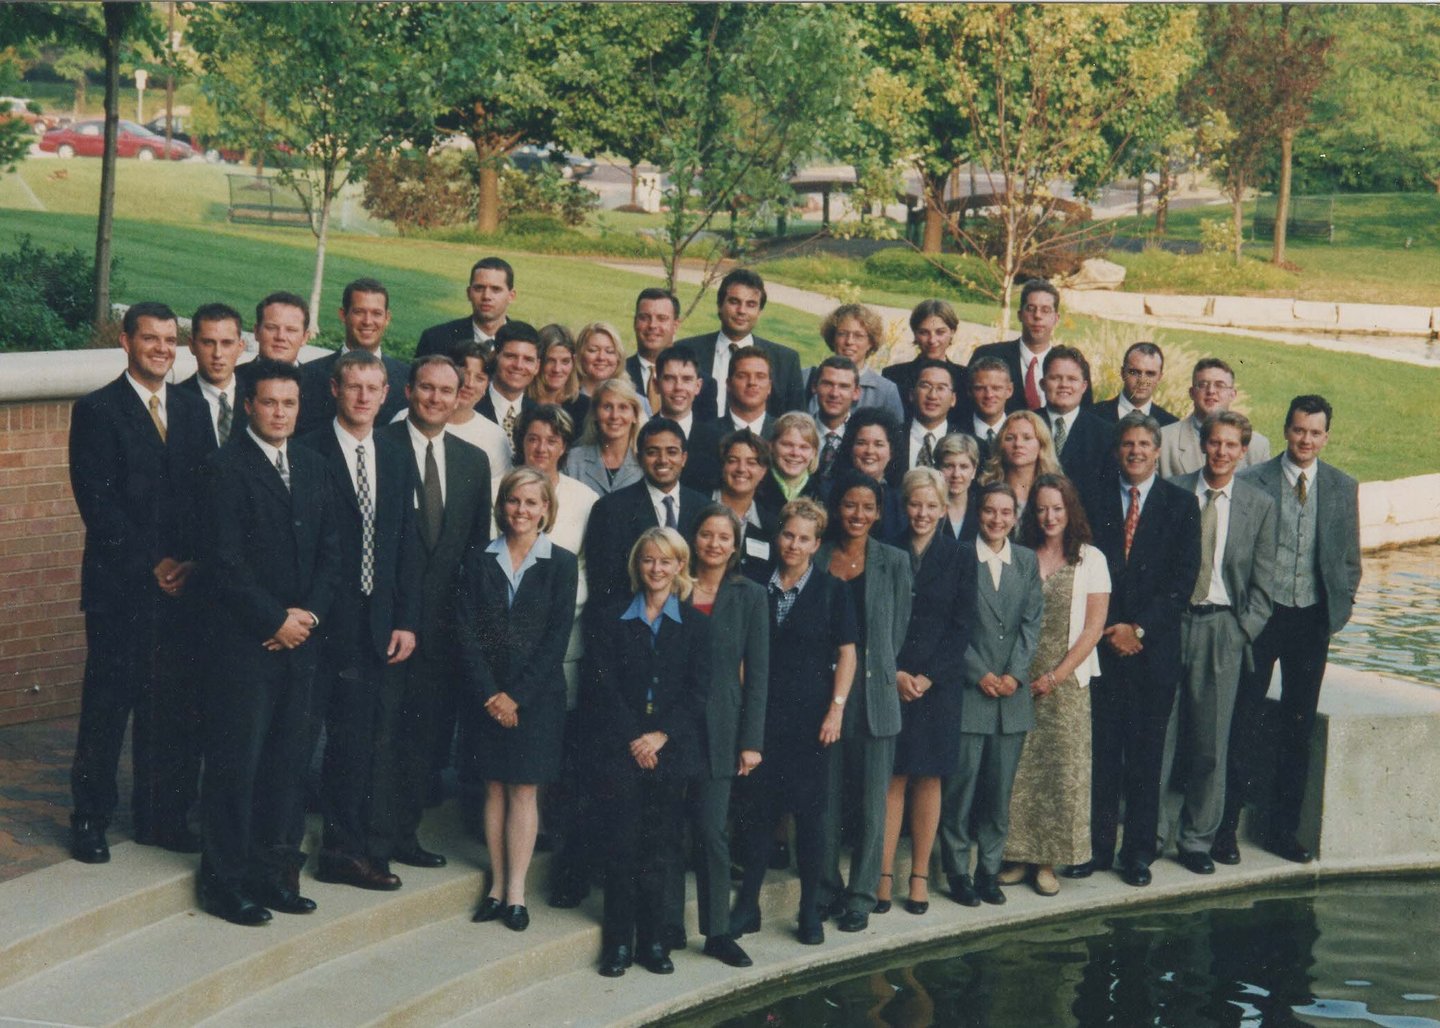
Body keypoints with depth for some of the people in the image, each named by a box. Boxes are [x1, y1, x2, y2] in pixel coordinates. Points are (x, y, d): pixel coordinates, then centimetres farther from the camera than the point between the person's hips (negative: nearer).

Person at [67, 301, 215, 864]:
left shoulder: (193, 407, 13)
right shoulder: (97, 410, -2)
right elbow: (98, 502, -8)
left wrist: (193, 562, -4)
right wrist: (151, 565, -11)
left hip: (184, 582, 4)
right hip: (120, 585, -4)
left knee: (176, 707, 5)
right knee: (107, 704, 2)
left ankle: (164, 816, 15)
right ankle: (90, 821, 12)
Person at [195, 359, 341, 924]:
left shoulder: (313, 466, 13)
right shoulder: (224, 469, -8)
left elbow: (329, 552, 13)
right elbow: (225, 562, -13)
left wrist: (310, 613, -2)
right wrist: (276, 620, -12)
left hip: (299, 641, 6)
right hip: (243, 642, -6)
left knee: (288, 760, 8)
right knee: (236, 762, -1)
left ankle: (272, 870, 18)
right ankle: (224, 879, 8)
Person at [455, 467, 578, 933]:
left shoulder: (560, 564, 0)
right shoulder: (479, 560, 5)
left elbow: (557, 638, -5)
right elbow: (466, 632, 0)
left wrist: (517, 696, -10)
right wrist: (490, 693, -9)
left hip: (536, 694, -2)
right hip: (486, 693, 2)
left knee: (523, 789, 0)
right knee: (494, 787, 5)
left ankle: (516, 892, 3)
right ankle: (497, 885, 10)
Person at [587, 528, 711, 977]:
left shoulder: (695, 624, 7)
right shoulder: (613, 617, 5)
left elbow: (700, 690, 2)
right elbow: (605, 683, -1)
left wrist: (662, 735, -9)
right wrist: (632, 739, -9)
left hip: (670, 749, 1)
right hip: (619, 747, -1)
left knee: (660, 847, 2)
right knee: (621, 845, -2)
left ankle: (652, 939, 10)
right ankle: (618, 940, 4)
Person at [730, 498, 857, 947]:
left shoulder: (831, 591, 2)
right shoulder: (758, 587, 6)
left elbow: (846, 653, 2)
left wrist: (836, 707, -7)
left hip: (810, 716, -2)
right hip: (760, 714, 2)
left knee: (811, 811, 3)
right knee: (753, 807, 1)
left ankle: (811, 910, 13)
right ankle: (747, 905, 11)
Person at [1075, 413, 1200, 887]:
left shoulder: (1180, 504, 5)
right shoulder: (1094, 498, 7)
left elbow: (1183, 577, 0)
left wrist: (1140, 628, -8)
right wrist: (1106, 629, -6)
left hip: (1155, 645, 0)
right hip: (1103, 641, 1)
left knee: (1146, 750, 3)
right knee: (1100, 747, 0)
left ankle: (1139, 852, 10)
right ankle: (1096, 847, 8)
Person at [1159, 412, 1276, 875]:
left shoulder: (1259, 506, 5)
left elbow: (1262, 582, 7)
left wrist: (1242, 632, -3)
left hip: (1223, 627, 1)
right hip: (1172, 620, -1)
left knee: (1211, 741, 4)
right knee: (1161, 734, 0)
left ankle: (1197, 839, 15)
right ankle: (1154, 832, 11)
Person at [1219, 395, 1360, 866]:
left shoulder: (1344, 488, 5)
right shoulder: (1252, 482, -6)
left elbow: (1350, 556, 12)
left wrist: (1341, 608, 5)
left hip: (1313, 618, 3)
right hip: (1262, 615, -3)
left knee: (1298, 727, 9)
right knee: (1243, 722, 0)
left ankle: (1284, 828, 19)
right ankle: (1226, 824, 8)